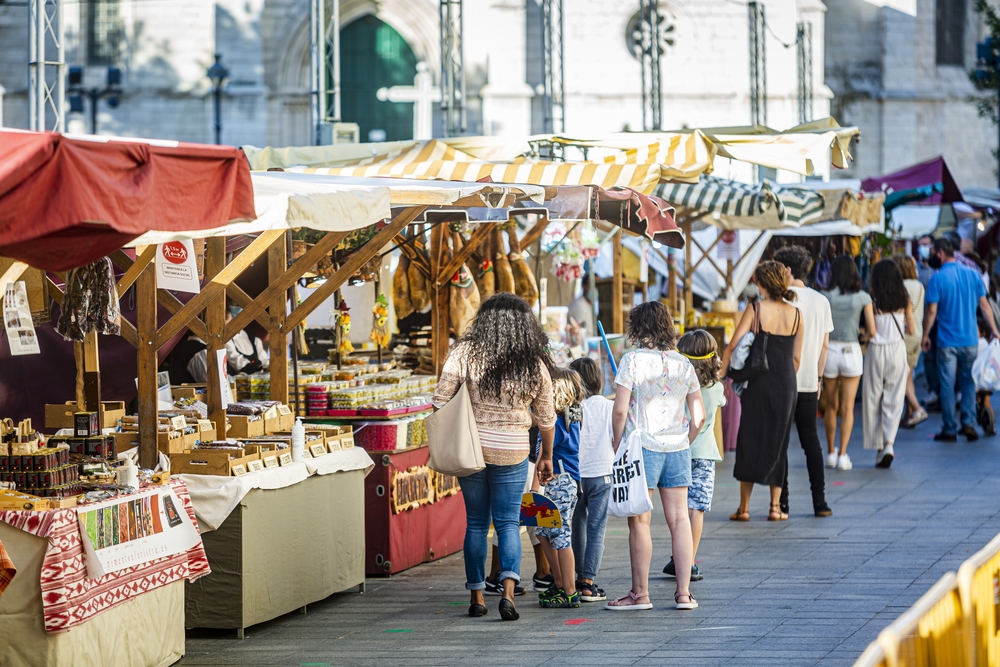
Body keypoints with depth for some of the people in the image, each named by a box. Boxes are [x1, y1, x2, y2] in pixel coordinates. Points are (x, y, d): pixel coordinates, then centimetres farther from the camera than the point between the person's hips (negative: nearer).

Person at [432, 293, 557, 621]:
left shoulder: (465, 353, -7)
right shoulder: (534, 364, -3)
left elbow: (440, 400, -9)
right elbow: (546, 417, 5)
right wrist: (546, 456, 18)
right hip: (512, 453, 0)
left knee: (476, 523, 11)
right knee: (508, 523, 6)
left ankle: (477, 597, 14)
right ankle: (508, 590, -13)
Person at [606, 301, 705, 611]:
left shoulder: (633, 359, -8)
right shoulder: (683, 363, 6)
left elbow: (620, 410, -12)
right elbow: (699, 416, 6)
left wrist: (617, 446, -1)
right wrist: (684, 443, 16)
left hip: (642, 445, -4)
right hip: (677, 447, 5)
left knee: (639, 521, 2)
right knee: (679, 519, 7)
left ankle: (640, 593, 7)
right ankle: (684, 591, 7)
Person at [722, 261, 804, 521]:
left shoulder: (756, 310, -7)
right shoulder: (795, 314, 2)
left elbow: (733, 346, -11)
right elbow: (797, 357, 7)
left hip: (759, 383, -3)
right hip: (787, 385, 3)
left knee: (750, 441, 6)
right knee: (778, 443, 11)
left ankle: (744, 507, 5)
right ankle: (775, 506, 10)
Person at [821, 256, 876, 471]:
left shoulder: (825, 297, -5)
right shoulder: (863, 298, -5)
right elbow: (871, 331, -5)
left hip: (829, 351, 1)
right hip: (851, 351, -1)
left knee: (831, 406, 17)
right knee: (847, 408, 6)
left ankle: (831, 453, 24)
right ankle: (843, 455, -1)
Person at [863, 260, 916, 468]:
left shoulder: (873, 300, -8)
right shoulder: (904, 300, 0)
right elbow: (911, 330, 3)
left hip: (877, 349, -2)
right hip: (898, 349, 2)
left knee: (873, 398, 8)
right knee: (894, 398, 4)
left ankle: (879, 446, 10)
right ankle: (889, 443, -13)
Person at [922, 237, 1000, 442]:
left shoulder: (937, 279, -10)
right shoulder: (973, 274, 1)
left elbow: (931, 311, -9)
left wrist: (925, 336, 2)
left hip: (947, 341, -3)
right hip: (970, 340, 3)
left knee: (947, 385, 4)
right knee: (968, 382, 14)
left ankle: (950, 430, 6)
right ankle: (969, 423, 2)